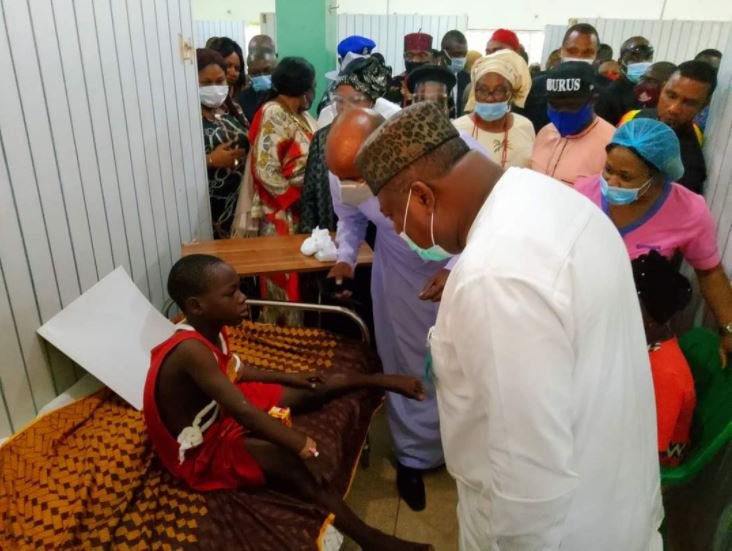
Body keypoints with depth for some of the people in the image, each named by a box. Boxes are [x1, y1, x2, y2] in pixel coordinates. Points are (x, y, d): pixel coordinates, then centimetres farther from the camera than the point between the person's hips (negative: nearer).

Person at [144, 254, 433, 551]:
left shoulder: (208, 329, -8)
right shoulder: (190, 350, -35)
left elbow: (233, 369, 12)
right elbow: (244, 413, -39)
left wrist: (288, 377, 13)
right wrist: (303, 446, -39)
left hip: (221, 412, 9)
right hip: (201, 450, -9)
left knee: (312, 389, 5)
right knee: (291, 459, -30)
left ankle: (384, 381, 17)